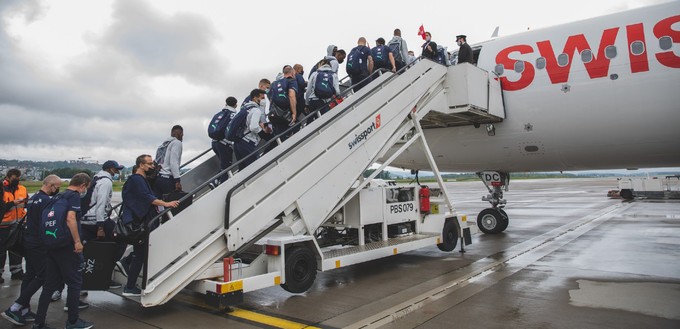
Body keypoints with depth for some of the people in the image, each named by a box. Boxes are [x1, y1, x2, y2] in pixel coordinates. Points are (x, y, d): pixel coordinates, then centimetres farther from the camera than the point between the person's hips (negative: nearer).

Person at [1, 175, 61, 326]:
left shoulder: (32, 198, 13)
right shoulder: (46, 200, -19)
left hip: (28, 241, 10)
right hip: (39, 245, -10)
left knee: (29, 275, 13)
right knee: (42, 276, -4)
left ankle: (24, 310, 18)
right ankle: (14, 309, -5)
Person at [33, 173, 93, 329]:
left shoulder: (60, 196, 15)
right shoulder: (74, 196, -12)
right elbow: (70, 218, -25)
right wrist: (77, 241, -22)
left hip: (53, 245, 9)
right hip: (67, 246, -8)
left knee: (50, 284, 14)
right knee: (75, 282, 3)